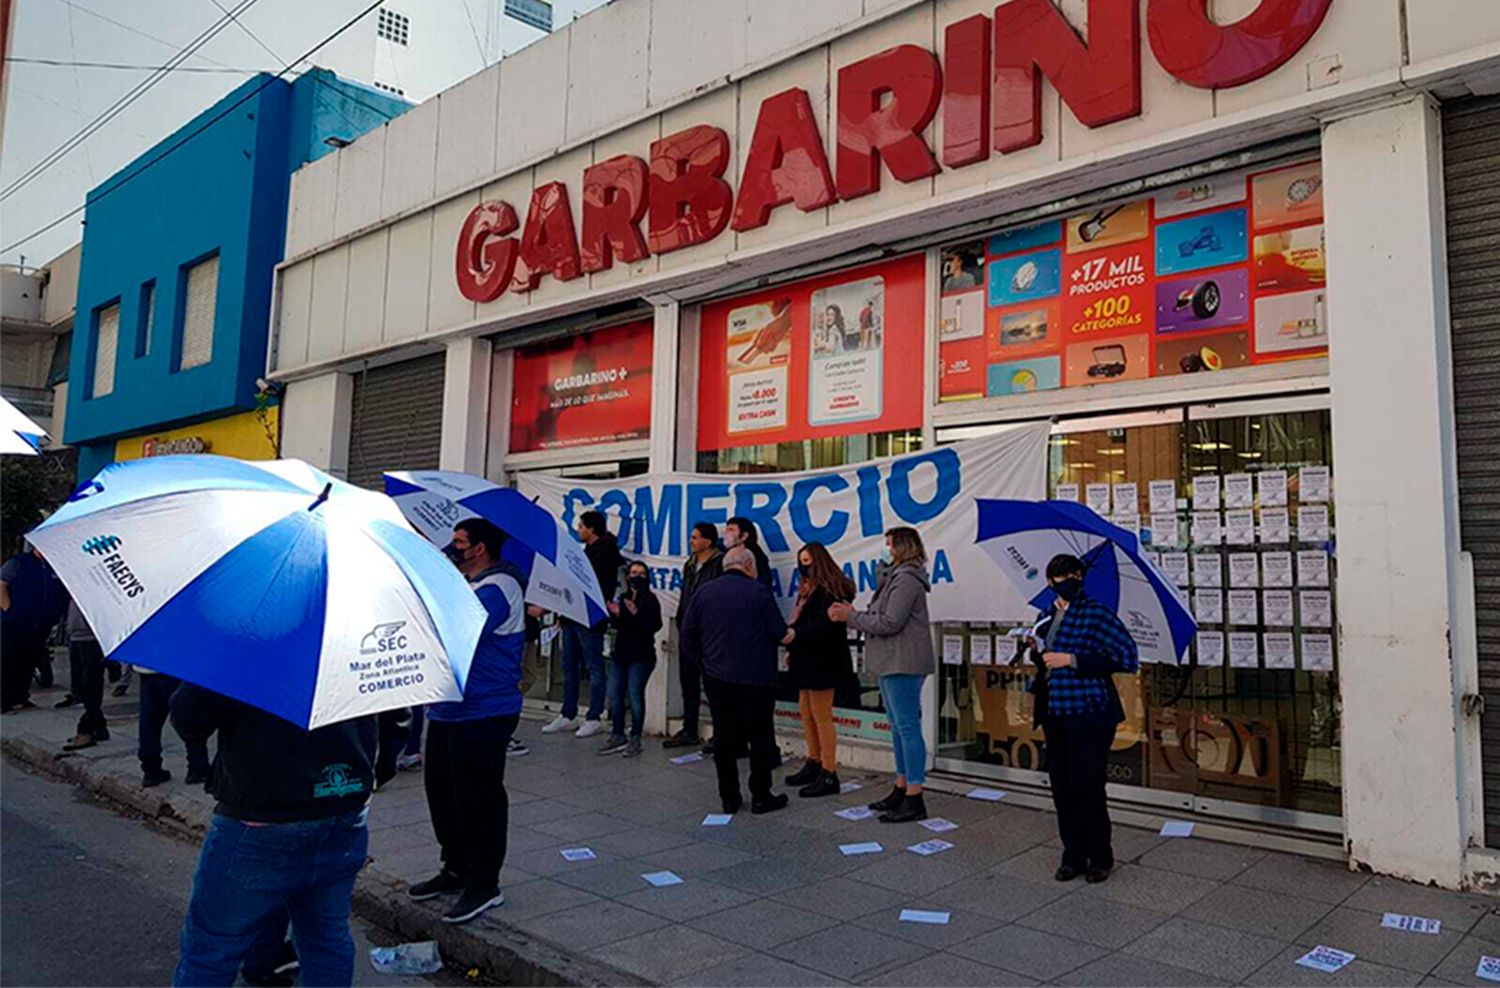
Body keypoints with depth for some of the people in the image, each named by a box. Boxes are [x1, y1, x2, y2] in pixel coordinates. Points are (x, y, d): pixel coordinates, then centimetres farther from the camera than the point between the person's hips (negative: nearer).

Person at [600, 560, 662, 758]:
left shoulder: (650, 599, -4)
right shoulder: (623, 597, 13)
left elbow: (655, 625, -15)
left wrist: (637, 613, -27)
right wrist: (615, 615, -2)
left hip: (641, 655, -6)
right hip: (621, 652, 6)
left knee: (635, 694, -7)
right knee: (614, 694, 6)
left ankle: (635, 739, 3)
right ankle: (618, 736, 18)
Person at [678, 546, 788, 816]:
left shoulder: (704, 592, 4)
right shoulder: (759, 591, -8)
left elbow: (688, 634, 5)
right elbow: (779, 632, -7)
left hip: (717, 678, 4)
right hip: (756, 677, -3)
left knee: (725, 740, 11)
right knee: (761, 738, 7)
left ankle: (729, 798, 15)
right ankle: (760, 796, 10)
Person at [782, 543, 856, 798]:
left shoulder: (830, 590, -13)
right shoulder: (810, 589, 17)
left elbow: (825, 626, -22)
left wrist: (796, 634, -31)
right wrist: (793, 650, 13)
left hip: (822, 661, -10)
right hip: (807, 660, 10)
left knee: (821, 717, -6)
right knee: (806, 713, 14)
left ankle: (829, 775, 0)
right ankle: (814, 764, 24)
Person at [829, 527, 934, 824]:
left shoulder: (906, 579, -14)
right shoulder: (895, 576, 17)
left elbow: (889, 623, -20)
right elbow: (881, 616, 13)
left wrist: (850, 617, -11)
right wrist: (852, 613, 0)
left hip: (903, 664, -11)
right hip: (892, 663, 11)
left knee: (907, 728, -7)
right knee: (898, 727, 16)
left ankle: (914, 800, -3)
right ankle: (902, 788, 25)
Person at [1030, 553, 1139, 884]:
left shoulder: (1097, 615, -9)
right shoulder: (1047, 617, 11)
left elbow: (1128, 658, -17)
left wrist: (1072, 660, -18)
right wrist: (1035, 688, 13)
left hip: (1088, 715, -6)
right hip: (1055, 716, 6)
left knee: (1087, 788, -3)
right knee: (1062, 787, 9)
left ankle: (1100, 857, 17)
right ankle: (1073, 856, 23)